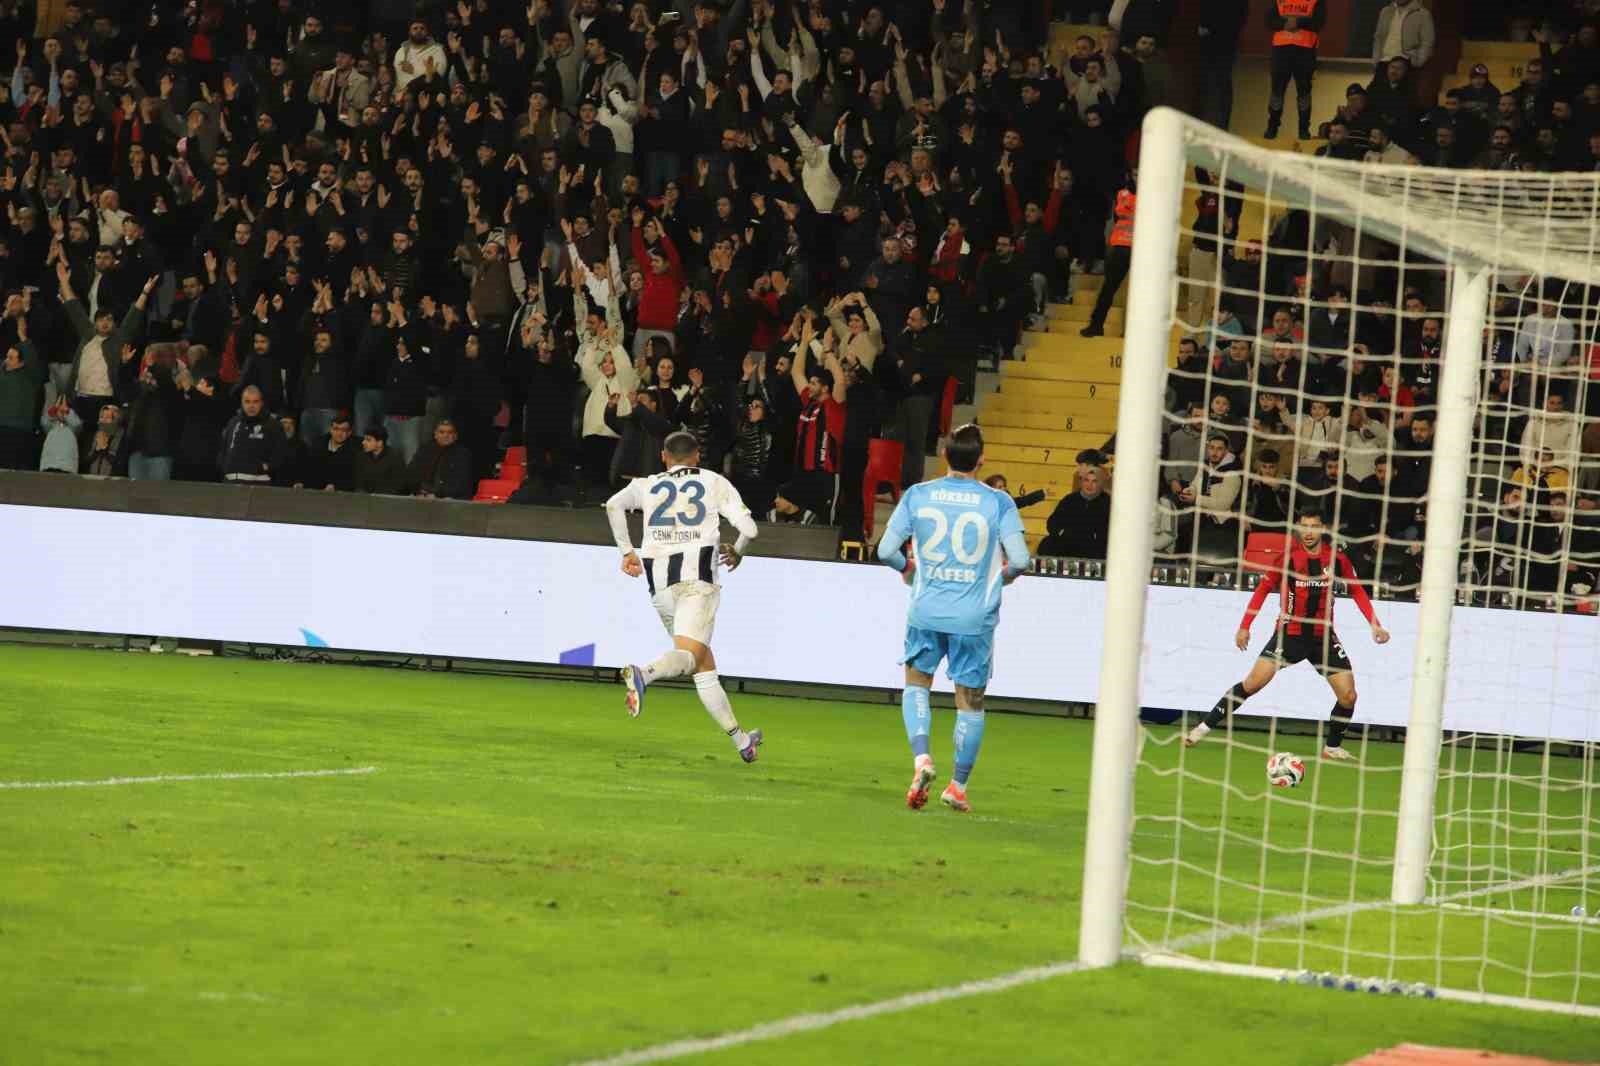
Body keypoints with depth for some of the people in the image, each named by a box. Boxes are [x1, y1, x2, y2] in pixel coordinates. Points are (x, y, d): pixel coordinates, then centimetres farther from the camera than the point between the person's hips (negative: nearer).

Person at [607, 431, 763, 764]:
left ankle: (740, 739, 19)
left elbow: (614, 505, 2)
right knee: (689, 655, -18)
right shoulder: (715, 483, 16)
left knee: (705, 665, 13)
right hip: (697, 572, -4)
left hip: (658, 578, 4)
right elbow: (749, 529, 8)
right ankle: (643, 674, -49)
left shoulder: (647, 484, 20)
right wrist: (737, 552, 28)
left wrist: (626, 551, 12)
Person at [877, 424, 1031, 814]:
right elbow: (1019, 559, -13)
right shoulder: (998, 503, -6)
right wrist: (1004, 576, 10)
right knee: (970, 701, 11)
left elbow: (886, 550, -4)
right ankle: (958, 787, 16)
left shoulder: (917, 495, -2)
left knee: (916, 682, 20)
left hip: (927, 610, 1)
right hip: (975, 617, -1)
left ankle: (921, 758, -3)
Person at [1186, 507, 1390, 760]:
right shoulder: (1288, 557, -9)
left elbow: (1357, 590, 10)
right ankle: (1204, 727, -2)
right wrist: (1245, 626, -3)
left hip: (1324, 637, 2)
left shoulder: (1337, 558, -3)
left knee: (1348, 696, -4)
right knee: (1252, 684, -13)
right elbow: (1264, 589, 1)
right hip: (1290, 633, -2)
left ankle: (1332, 747, 18)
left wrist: (1375, 624, 1)